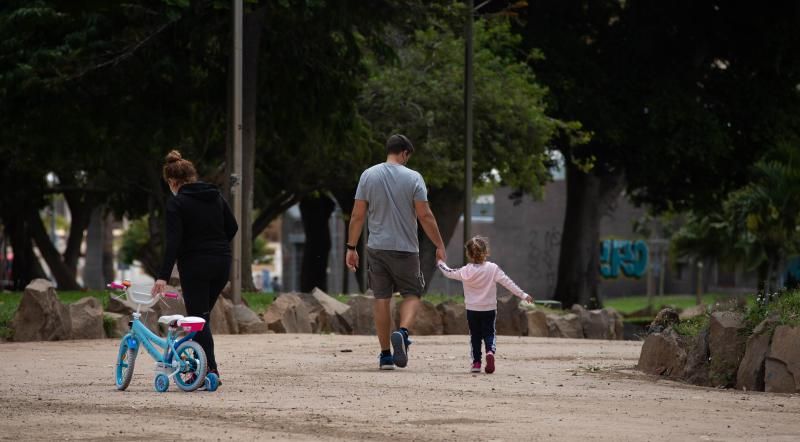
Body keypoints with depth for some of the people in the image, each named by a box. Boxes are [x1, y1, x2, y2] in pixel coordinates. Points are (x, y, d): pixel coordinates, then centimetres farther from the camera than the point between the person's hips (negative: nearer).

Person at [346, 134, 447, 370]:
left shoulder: (368, 175, 1)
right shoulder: (413, 178, -6)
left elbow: (357, 215, 1)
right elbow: (425, 216, -7)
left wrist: (351, 247, 7)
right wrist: (439, 246, 2)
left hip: (377, 247, 2)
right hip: (405, 248, -2)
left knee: (381, 299, 7)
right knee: (412, 294, 11)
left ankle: (385, 355, 7)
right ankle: (402, 332, -17)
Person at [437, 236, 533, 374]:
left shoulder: (465, 272, -6)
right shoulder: (493, 269, -10)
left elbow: (449, 273, 8)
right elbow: (508, 283, -10)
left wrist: (440, 263, 27)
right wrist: (523, 295, -6)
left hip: (472, 310, 1)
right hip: (489, 309, -1)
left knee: (475, 335, 13)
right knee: (489, 333, 8)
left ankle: (476, 362, 9)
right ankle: (490, 351, -21)